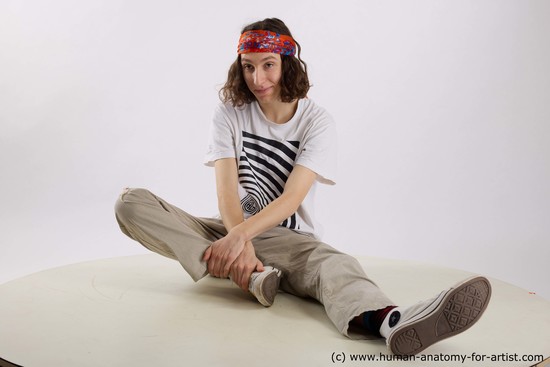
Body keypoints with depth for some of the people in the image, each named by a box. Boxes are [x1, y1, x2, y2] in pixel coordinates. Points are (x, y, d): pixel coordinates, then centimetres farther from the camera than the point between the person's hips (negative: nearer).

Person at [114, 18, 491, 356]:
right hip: (232, 230, 3)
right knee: (131, 203, -20)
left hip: (289, 238, -2)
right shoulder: (230, 113, 2)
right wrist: (239, 242, -30)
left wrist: (241, 235, -32)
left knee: (331, 262, -38)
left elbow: (291, 199, -15)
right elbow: (227, 190, -10)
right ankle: (251, 276, -35)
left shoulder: (317, 121, -4)